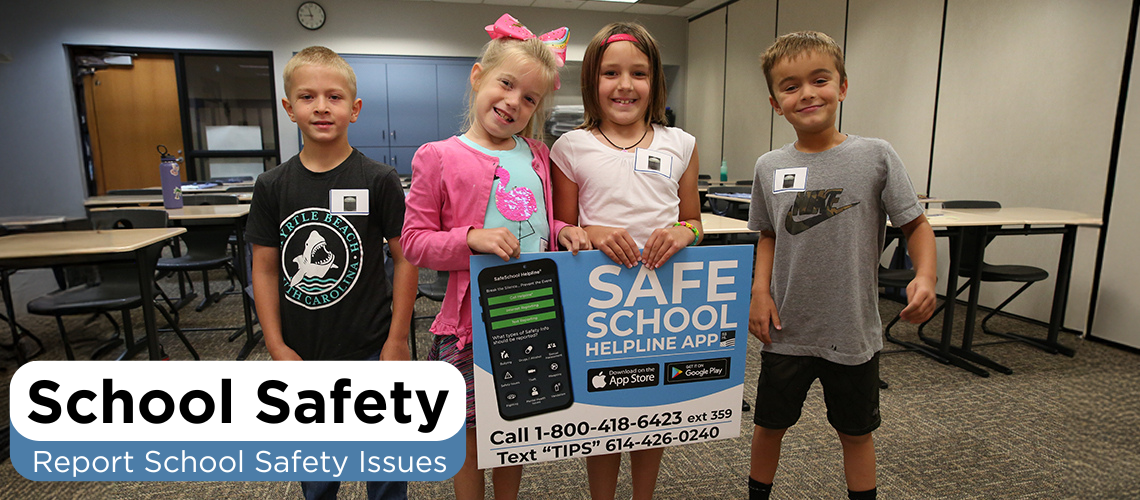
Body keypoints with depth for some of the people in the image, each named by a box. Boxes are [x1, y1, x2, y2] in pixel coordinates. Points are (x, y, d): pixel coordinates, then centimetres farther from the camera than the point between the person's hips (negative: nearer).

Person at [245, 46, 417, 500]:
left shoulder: (378, 181, -9)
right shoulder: (272, 186, 0)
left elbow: (405, 259, -8)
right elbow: (265, 269, 3)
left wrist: (397, 341, -9)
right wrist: (277, 348, -1)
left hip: (370, 352, -3)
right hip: (301, 357, 3)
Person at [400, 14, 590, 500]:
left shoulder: (536, 156, 8)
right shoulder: (438, 157, -7)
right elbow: (414, 241, -8)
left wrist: (562, 231, -3)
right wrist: (472, 239, -23)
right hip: (472, 318, -4)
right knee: (471, 432, 12)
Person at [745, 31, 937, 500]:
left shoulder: (876, 156, -9)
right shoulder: (769, 167, -2)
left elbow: (915, 224, -2)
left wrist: (925, 276, -19)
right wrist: (760, 290, -3)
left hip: (853, 332, -1)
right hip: (786, 330, 2)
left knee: (856, 431, 18)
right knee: (770, 424, 17)